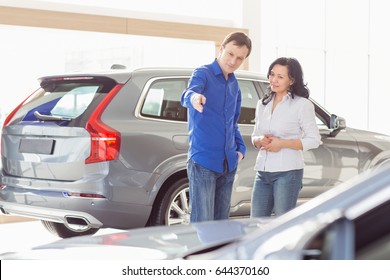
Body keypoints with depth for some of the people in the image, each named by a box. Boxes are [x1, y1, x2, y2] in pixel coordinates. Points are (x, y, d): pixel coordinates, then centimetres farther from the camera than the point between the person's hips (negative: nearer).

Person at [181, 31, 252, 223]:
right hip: (203, 162, -7)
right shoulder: (203, 74, -6)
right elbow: (187, 95, -29)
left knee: (221, 223, 11)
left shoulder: (234, 85, 16)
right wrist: (193, 97, -53)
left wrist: (241, 148, 12)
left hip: (228, 164, 7)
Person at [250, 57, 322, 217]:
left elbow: (314, 140, -7)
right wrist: (260, 141, -4)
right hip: (263, 172, 6)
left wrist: (282, 143, -15)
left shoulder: (302, 105, -5)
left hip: (287, 172, -6)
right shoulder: (262, 104, 14)